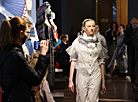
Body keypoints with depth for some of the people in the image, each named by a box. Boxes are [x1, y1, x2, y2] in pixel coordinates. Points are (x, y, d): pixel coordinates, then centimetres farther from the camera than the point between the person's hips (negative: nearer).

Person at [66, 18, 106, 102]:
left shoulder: (98, 43, 8)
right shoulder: (77, 42, 2)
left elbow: (101, 63, 12)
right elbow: (73, 61, 3)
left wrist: (103, 82, 11)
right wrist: (70, 80, -3)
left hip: (95, 76, 1)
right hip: (82, 75, -1)